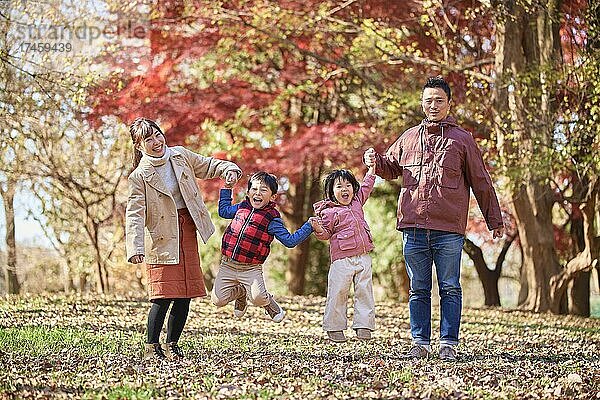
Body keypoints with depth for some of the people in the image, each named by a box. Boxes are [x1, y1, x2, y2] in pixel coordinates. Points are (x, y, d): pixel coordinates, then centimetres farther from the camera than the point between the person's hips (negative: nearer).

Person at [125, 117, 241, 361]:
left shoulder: (180, 156, 5)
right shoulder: (139, 176, -9)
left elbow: (207, 166, 20)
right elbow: (135, 214, -14)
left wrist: (228, 169, -1)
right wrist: (135, 247, -26)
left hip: (187, 231, 5)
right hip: (163, 239, -5)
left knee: (185, 295, 6)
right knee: (164, 295, -11)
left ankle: (171, 345, 19)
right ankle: (152, 347, 3)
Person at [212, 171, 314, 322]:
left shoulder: (272, 218, -5)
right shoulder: (242, 207, 8)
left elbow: (290, 240, -7)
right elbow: (223, 210, 28)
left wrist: (309, 226, -14)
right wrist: (227, 188, 25)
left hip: (251, 269, -4)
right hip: (228, 264, 4)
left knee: (258, 298, -27)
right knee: (218, 300, -6)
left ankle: (268, 303, 13)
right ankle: (240, 292, 28)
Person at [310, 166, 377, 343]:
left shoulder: (357, 202, 14)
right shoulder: (329, 212, -4)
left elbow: (366, 187, 28)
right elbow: (326, 234, -2)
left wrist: (371, 168, 26)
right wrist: (318, 229, -22)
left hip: (363, 257, 6)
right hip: (342, 259, -6)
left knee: (364, 292, 5)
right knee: (338, 293, -3)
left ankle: (363, 326, 11)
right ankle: (334, 328, 7)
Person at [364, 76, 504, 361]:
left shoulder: (461, 140, 6)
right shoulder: (408, 138, 14)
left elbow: (481, 183, 8)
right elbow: (391, 168, 28)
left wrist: (495, 220, 7)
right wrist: (375, 161, 4)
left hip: (449, 230, -3)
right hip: (413, 228, 3)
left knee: (450, 289, 1)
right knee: (418, 290, 8)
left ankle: (448, 344, 5)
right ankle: (420, 343, 13)